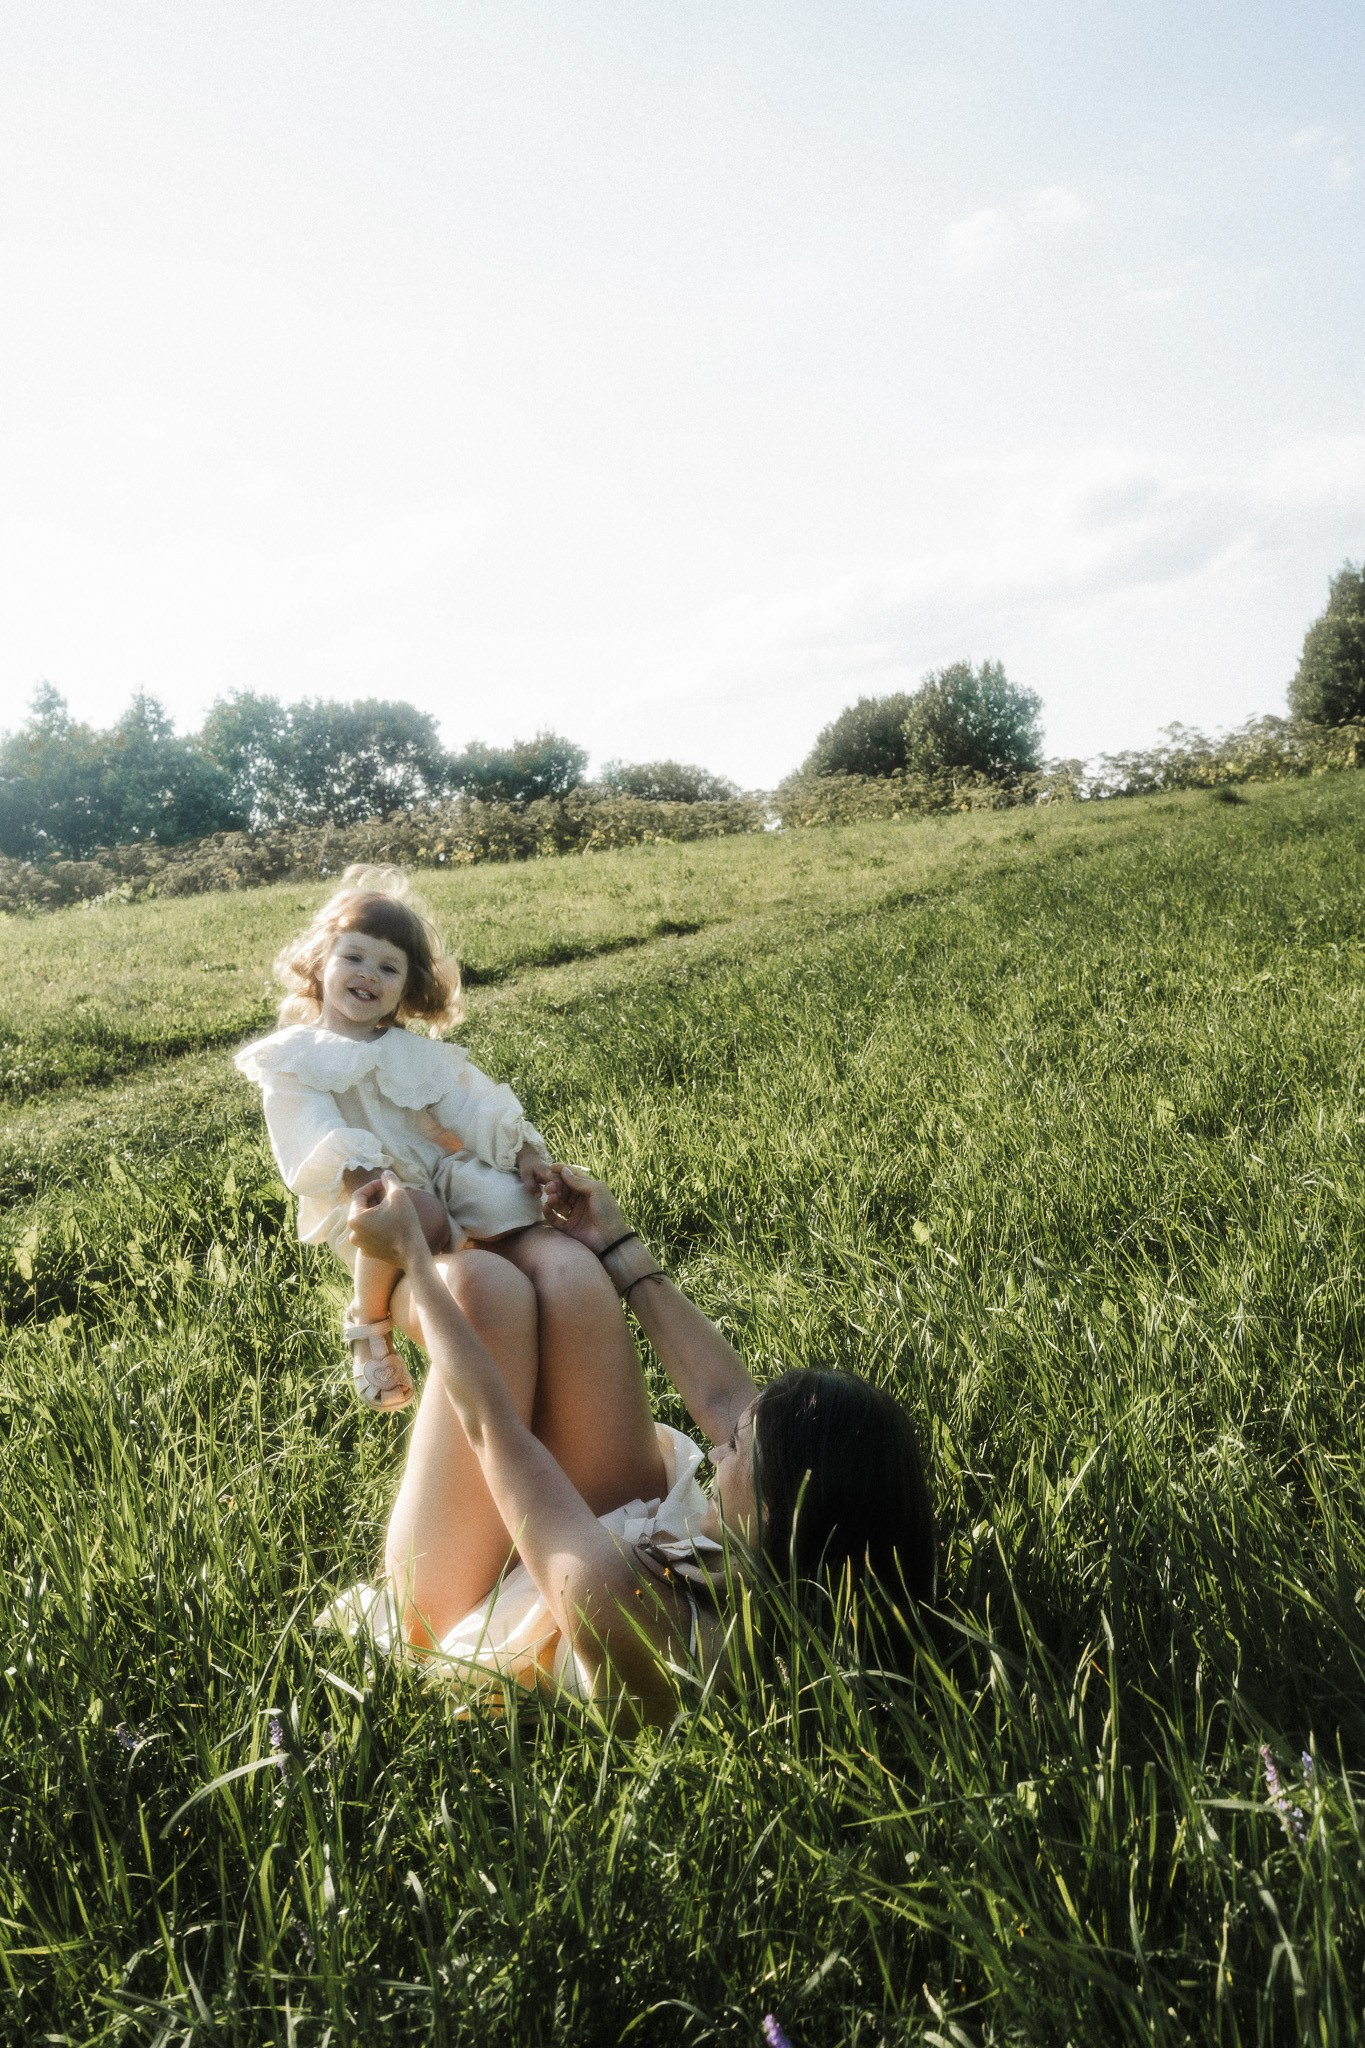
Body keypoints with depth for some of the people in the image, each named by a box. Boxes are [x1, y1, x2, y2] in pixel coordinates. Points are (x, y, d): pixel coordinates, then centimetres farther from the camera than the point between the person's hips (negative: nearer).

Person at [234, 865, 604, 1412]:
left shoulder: (419, 1054, 22)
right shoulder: (293, 1059, 9)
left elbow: (480, 1108, 9)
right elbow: (321, 1140, -8)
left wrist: (525, 1151, -11)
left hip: (447, 1182, 3)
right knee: (417, 1213, -39)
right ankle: (369, 1325, -8)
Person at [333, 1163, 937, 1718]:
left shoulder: (619, 1608, -45)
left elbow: (489, 1423, -32)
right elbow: (722, 1396, -12)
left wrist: (411, 1251, -18)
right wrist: (620, 1245, 0)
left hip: (461, 1619, -5)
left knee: (483, 1281, -18)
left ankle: (408, 1290, 19)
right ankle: (418, 1299, 24)